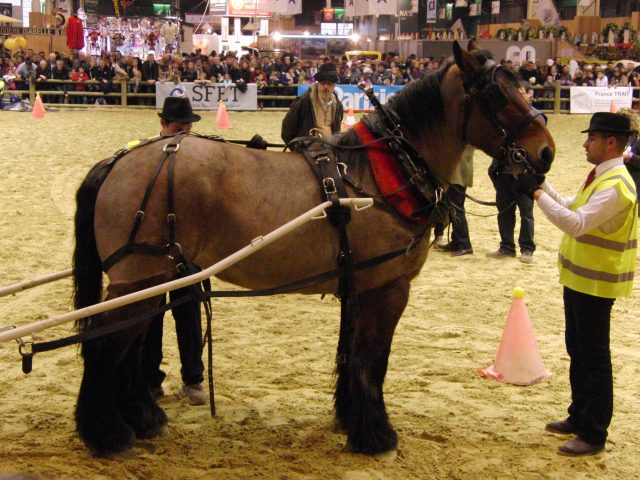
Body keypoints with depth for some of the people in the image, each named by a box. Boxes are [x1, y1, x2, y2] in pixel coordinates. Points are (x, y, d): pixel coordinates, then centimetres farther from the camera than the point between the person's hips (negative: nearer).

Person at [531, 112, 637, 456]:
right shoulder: (599, 177, 10)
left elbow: (576, 223, -31)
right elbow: (570, 207, 17)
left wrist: (539, 195, -24)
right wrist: (543, 186, 6)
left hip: (596, 283, -10)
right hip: (579, 278, 10)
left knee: (593, 356, -1)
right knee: (577, 350, 20)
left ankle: (594, 434, 8)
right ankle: (580, 417, 34)